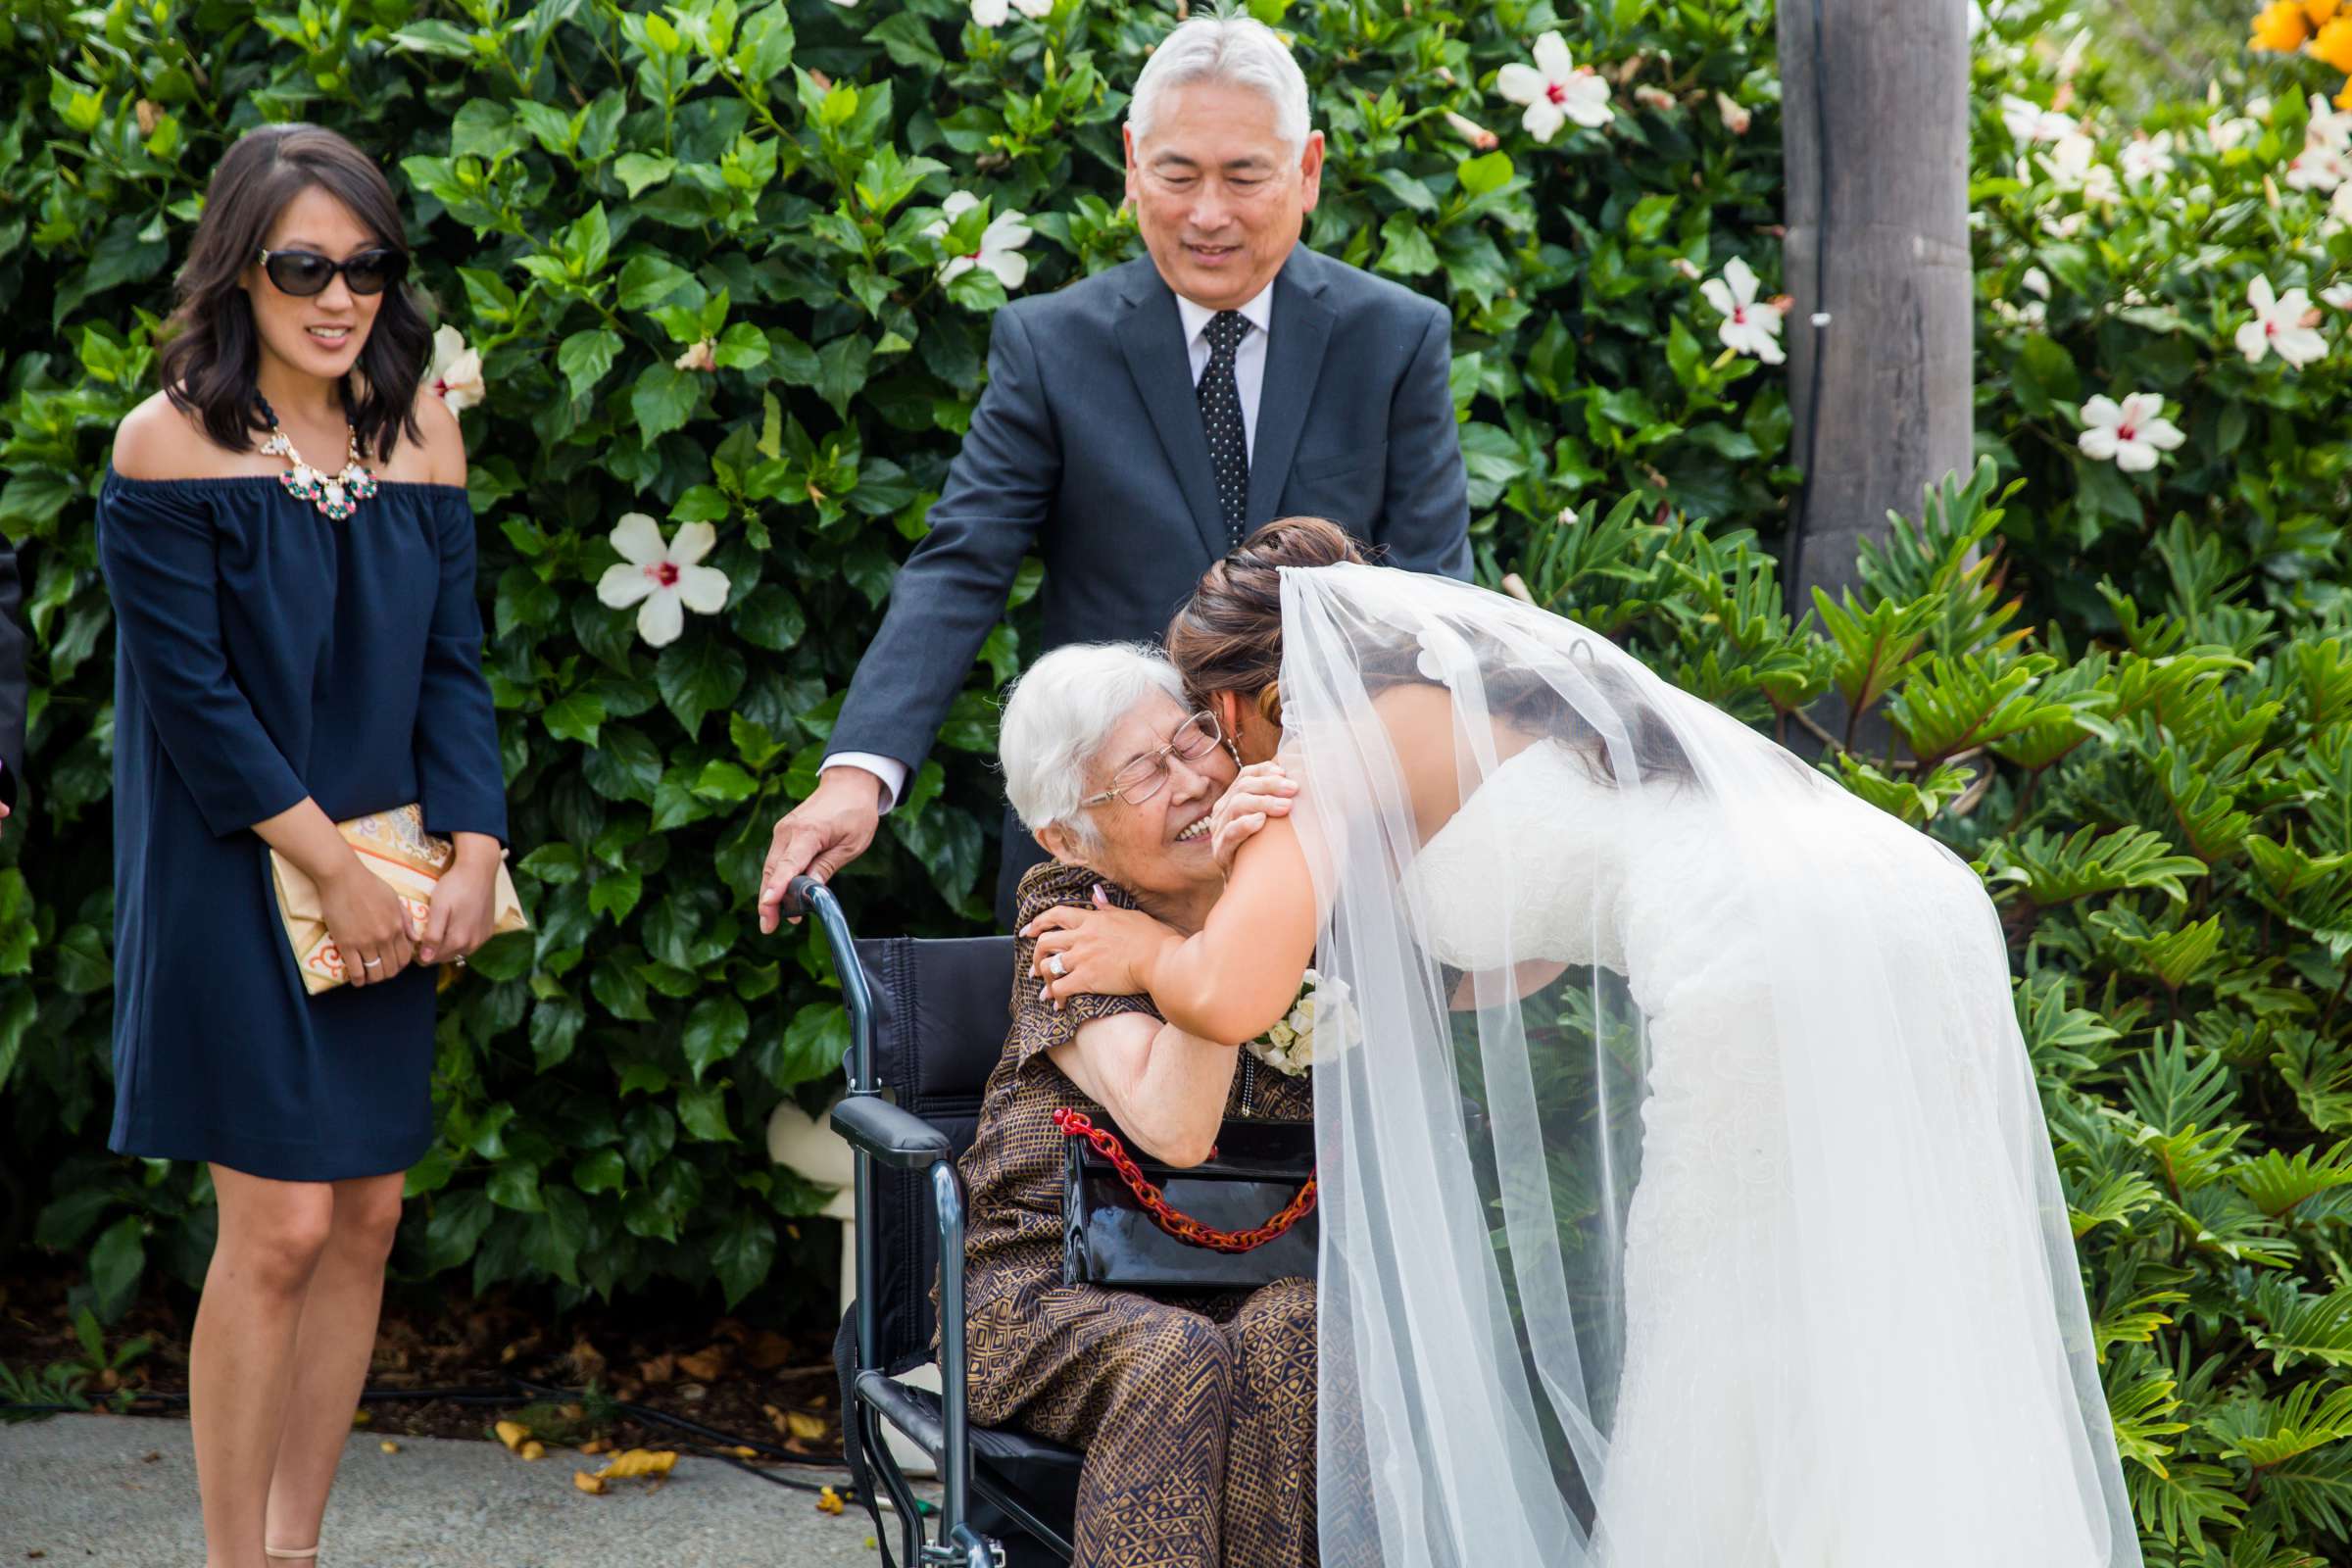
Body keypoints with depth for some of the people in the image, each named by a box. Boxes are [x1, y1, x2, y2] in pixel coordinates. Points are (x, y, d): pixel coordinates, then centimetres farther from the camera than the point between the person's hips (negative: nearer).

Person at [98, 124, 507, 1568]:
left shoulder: (418, 426, 6)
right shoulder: (172, 443, -10)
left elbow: (453, 660, 6)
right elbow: (193, 695, -12)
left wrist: (475, 855, -5)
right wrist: (338, 873, -13)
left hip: (390, 885, 5)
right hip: (237, 879, -5)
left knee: (368, 1213, 7)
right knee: (280, 1223, -8)